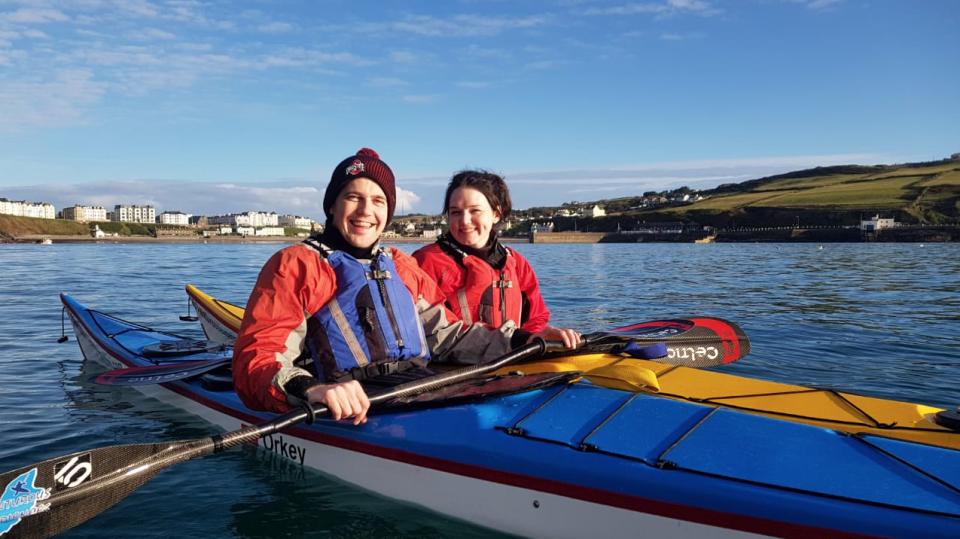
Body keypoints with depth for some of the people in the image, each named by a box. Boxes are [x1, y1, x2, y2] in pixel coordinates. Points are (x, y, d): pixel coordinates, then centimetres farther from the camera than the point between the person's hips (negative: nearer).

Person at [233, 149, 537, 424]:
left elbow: (446, 333, 24)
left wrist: (520, 340, 11)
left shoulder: (402, 267, 23)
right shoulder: (295, 265, 3)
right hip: (353, 422, -6)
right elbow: (255, 361, -9)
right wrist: (310, 389, -31)